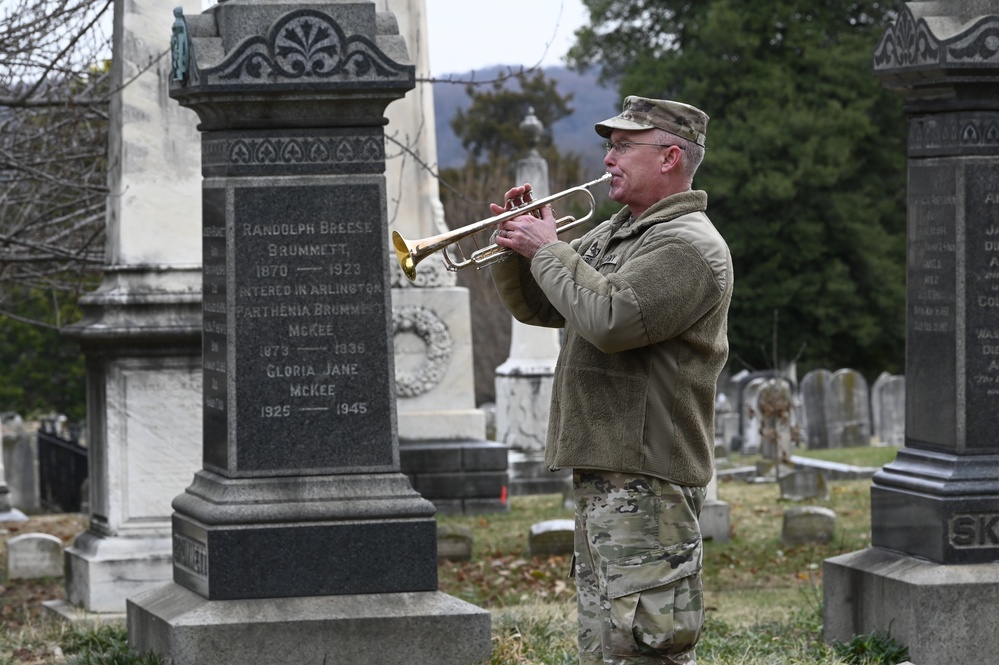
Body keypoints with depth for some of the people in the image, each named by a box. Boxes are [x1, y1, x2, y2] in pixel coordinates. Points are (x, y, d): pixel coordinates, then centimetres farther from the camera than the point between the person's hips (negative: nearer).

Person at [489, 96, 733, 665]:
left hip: (647, 481, -10)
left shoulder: (689, 246, -13)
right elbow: (536, 307, 24)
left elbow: (611, 319, -26)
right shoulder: (613, 234, 20)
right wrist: (515, 245, 5)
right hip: (600, 471, 10)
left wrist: (549, 250, -13)